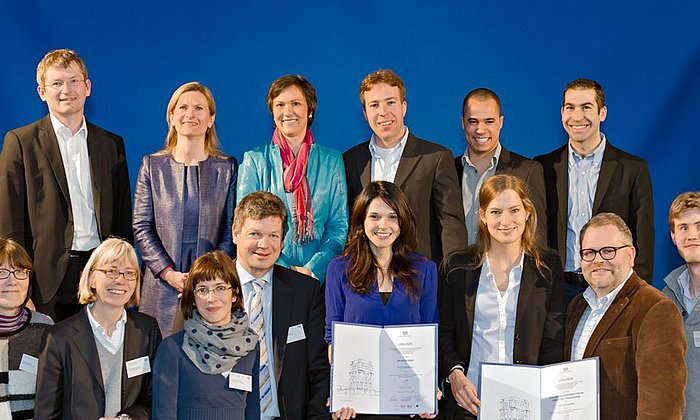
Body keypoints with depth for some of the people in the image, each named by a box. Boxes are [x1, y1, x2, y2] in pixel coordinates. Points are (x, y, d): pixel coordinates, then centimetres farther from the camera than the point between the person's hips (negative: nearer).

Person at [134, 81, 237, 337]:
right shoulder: (152, 166, 8)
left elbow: (231, 230, 3)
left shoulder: (227, 168, 6)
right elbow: (141, 227, 3)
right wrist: (169, 273, -8)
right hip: (162, 285, 0)